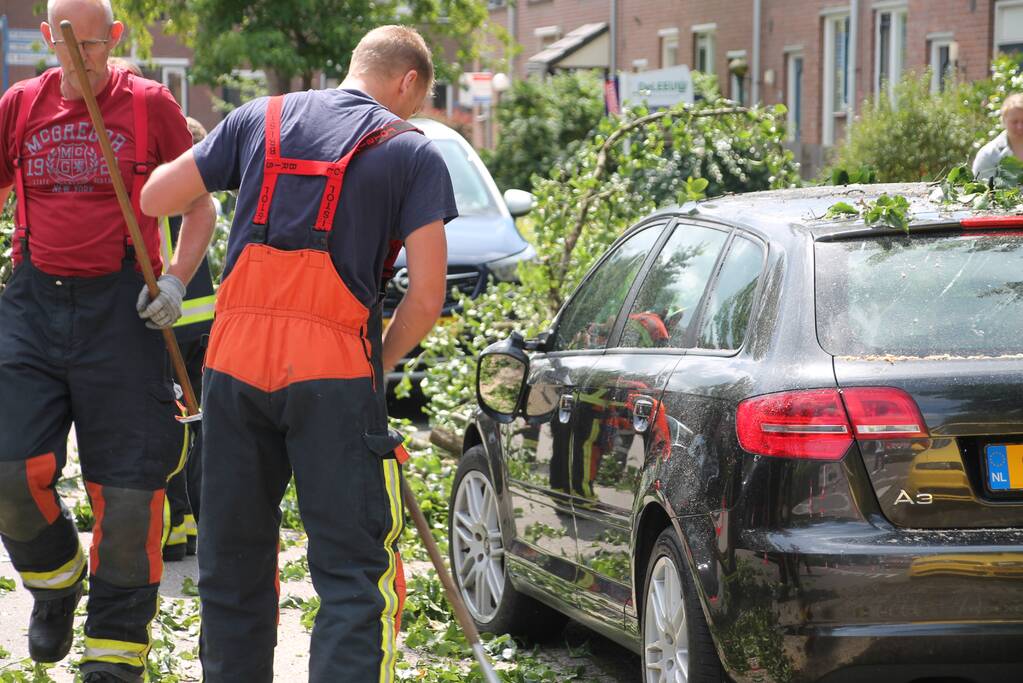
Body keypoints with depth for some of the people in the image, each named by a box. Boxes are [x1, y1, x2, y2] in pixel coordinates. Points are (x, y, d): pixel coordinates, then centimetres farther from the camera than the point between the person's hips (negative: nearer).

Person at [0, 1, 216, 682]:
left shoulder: (150, 105, 1)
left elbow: (199, 205, 7)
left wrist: (176, 280, -8)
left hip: (120, 308, -2)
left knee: (126, 484, -1)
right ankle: (56, 582, 22)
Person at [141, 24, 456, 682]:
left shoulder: (259, 120, 13)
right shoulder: (412, 153, 5)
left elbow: (155, 198, 16)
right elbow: (427, 295, -2)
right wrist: (382, 365, 14)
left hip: (234, 358, 4)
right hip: (333, 368, -4)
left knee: (232, 559, 15)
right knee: (356, 568, -2)